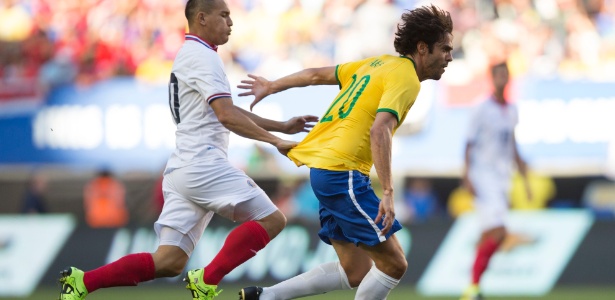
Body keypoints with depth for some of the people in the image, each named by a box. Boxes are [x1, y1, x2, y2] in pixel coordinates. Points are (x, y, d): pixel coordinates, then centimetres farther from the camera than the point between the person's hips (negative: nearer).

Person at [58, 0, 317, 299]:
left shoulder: (190, 55, 24)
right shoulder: (203, 56, -8)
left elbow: (228, 112, 31)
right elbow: (227, 116, -19)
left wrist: (282, 126, 26)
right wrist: (275, 141, -16)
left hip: (182, 170, 9)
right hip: (203, 165, -9)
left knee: (168, 263, 3)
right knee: (270, 219, -7)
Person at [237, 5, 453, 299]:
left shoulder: (380, 64, 16)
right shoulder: (406, 78, -11)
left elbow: (318, 74, 25)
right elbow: (379, 131, -25)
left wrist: (272, 86, 40)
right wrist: (388, 193, -30)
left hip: (323, 169, 10)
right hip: (343, 172, -10)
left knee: (355, 272, 10)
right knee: (393, 263, -8)